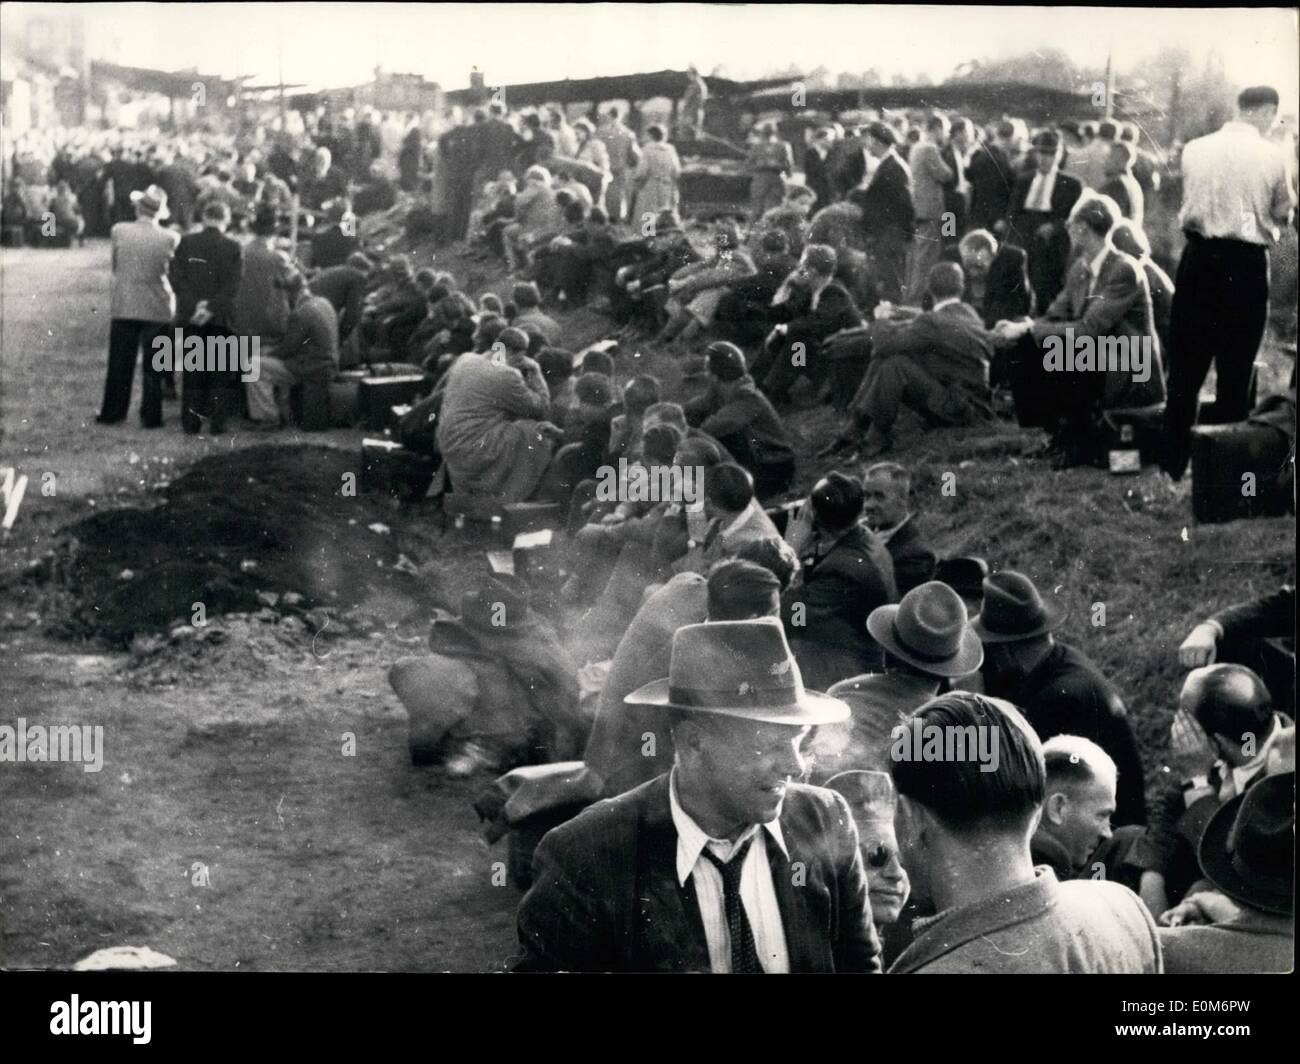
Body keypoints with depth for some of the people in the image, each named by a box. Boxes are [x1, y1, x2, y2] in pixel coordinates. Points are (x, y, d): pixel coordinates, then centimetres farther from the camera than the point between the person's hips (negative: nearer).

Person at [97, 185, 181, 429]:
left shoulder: (119, 231, -6)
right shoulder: (169, 238, -11)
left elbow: (115, 266, 6)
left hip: (123, 306, 1)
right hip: (156, 308, -1)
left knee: (119, 363, 11)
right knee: (152, 367, 6)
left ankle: (112, 412, 17)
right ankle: (150, 416, 8)